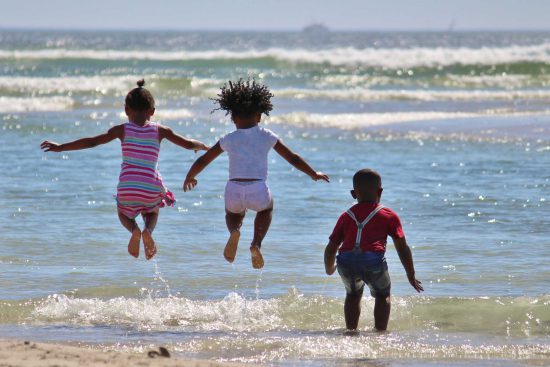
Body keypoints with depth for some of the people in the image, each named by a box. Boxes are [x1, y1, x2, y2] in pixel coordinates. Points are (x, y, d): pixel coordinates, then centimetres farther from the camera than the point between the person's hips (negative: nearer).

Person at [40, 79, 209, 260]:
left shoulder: (123, 130, 2)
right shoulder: (159, 131, 4)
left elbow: (91, 142, -1)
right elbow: (188, 144, 11)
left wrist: (60, 147, 6)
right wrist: (202, 146, 34)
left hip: (127, 189, -1)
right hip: (152, 189, 1)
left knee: (123, 213, 31)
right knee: (152, 213, 32)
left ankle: (134, 229, -5)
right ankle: (148, 231, -3)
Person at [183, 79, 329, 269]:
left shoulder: (228, 140, 11)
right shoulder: (267, 137, 10)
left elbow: (202, 161, 17)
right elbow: (293, 158, 16)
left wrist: (189, 178, 36)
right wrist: (313, 174, 31)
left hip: (234, 190, 0)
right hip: (258, 192, 0)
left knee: (233, 212, 35)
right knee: (266, 208, 35)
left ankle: (234, 231, -1)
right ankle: (256, 243, 10)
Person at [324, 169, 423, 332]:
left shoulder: (346, 216, 28)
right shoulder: (389, 216, 21)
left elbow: (331, 248, 26)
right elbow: (403, 248, 18)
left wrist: (329, 269, 46)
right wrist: (411, 277, 27)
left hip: (346, 261, 2)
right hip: (373, 260, -2)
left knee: (353, 294, 30)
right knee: (382, 294, 24)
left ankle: (351, 330, 24)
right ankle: (380, 331, 14)